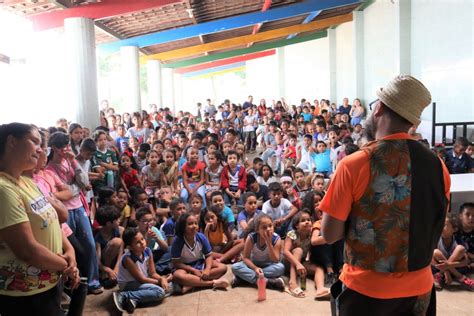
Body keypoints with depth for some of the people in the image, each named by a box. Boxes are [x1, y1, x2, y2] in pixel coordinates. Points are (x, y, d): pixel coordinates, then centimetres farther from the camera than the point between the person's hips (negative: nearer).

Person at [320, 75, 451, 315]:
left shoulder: (353, 164, -20)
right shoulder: (438, 166, -8)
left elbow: (330, 235, -13)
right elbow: (434, 229, 6)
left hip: (366, 290, -3)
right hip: (420, 288, 4)